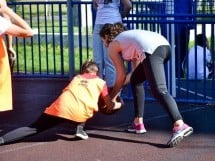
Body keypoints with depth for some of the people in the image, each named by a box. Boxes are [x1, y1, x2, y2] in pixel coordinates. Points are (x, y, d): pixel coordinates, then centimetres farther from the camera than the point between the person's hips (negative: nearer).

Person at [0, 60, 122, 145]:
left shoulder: (76, 78, 34)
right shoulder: (101, 82, 24)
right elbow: (110, 106, 25)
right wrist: (118, 104, 49)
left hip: (61, 107, 2)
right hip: (80, 113, -2)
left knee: (33, 128, 6)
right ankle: (80, 129, 12)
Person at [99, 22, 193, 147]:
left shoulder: (112, 46, 18)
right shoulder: (127, 37, 38)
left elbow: (121, 76, 18)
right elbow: (136, 70, 37)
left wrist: (111, 96, 30)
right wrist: (119, 86, 43)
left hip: (151, 50, -8)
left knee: (159, 90, -19)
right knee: (135, 80, 24)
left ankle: (180, 125, -41)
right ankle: (138, 123, 25)